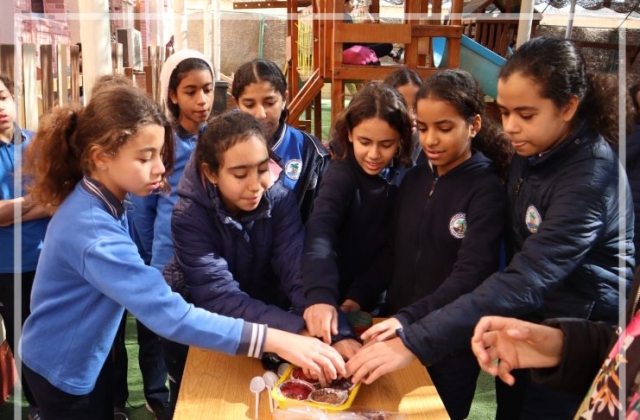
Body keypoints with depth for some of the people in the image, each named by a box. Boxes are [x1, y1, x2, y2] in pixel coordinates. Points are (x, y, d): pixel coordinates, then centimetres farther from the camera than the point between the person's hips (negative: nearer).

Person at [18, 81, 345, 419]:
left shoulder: (98, 201, -6)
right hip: (63, 368, -8)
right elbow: (170, 315, -44)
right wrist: (277, 341, -47)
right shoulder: (93, 232, -36)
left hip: (90, 354, 8)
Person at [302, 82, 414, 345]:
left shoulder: (404, 175, -6)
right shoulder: (342, 173, -18)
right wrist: (321, 295, -50)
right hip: (337, 298, -4)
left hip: (374, 302, 4)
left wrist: (359, 296, -14)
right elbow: (320, 232, -34)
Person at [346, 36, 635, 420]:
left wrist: (414, 343, -42)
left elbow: (526, 282, -37)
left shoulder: (591, 177, -28)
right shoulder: (532, 150, -6)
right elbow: (522, 264, 1)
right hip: (528, 318, 7)